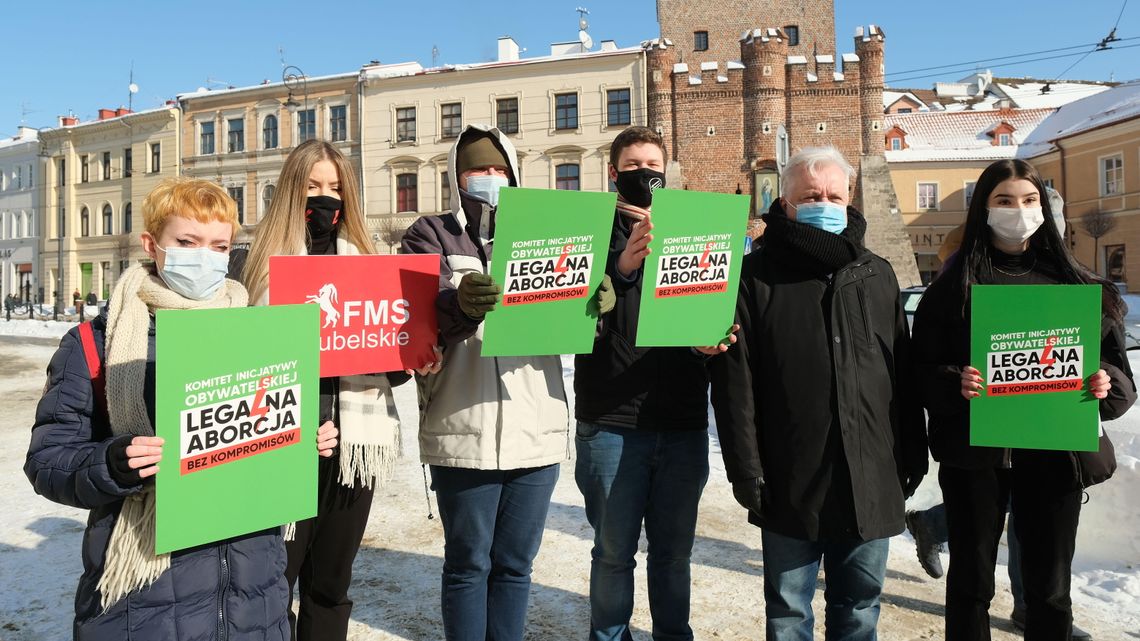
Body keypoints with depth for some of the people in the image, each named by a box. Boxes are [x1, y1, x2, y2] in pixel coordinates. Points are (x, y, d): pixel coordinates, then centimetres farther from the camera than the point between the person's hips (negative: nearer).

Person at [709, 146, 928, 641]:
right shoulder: (757, 276, -3)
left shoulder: (877, 275, 10)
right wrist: (746, 470, -11)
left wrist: (912, 455, 10)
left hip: (871, 482, 4)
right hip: (789, 483, -3)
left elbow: (904, 372, 12)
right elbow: (735, 381, -8)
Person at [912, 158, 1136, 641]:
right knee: (971, 582, 11)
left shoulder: (1075, 284, 7)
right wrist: (955, 384, -24)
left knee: (1050, 588, 12)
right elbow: (922, 371, -5)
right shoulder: (954, 286, 0)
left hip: (1053, 452, 2)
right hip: (974, 453, -2)